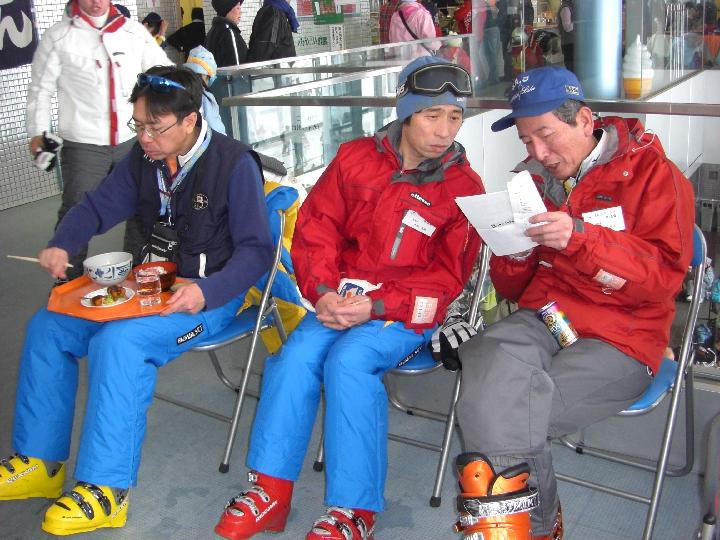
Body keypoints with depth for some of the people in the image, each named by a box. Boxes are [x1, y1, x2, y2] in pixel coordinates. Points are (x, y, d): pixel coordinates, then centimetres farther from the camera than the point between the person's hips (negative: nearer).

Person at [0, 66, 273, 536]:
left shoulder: (235, 163, -14)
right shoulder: (145, 157, 4)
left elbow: (257, 249, -15)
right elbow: (99, 205, 14)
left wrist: (207, 292, -30)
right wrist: (61, 245, -7)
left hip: (210, 296, -7)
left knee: (119, 342, -31)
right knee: (48, 327, -3)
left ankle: (105, 490, -21)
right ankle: (39, 464, 9)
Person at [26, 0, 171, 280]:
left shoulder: (134, 31, 7)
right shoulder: (58, 37, 0)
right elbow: (41, 89, 2)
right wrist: (38, 132, -5)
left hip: (133, 141, 3)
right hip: (83, 145, -3)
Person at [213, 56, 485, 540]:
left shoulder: (464, 187, -2)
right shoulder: (356, 158, 5)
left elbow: (446, 277, -5)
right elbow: (316, 228, 6)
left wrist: (375, 306, -18)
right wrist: (323, 292, -11)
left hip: (409, 312, -3)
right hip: (340, 298, 3)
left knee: (349, 360, -30)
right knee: (297, 355, -23)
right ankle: (270, 492, -10)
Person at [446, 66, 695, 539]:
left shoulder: (652, 172, 2)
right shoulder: (533, 180, 14)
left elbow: (664, 276, -9)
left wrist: (579, 237, -22)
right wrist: (513, 250, -7)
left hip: (619, 339, -4)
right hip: (540, 321, 4)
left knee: (502, 417, -25)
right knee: (496, 358, -31)